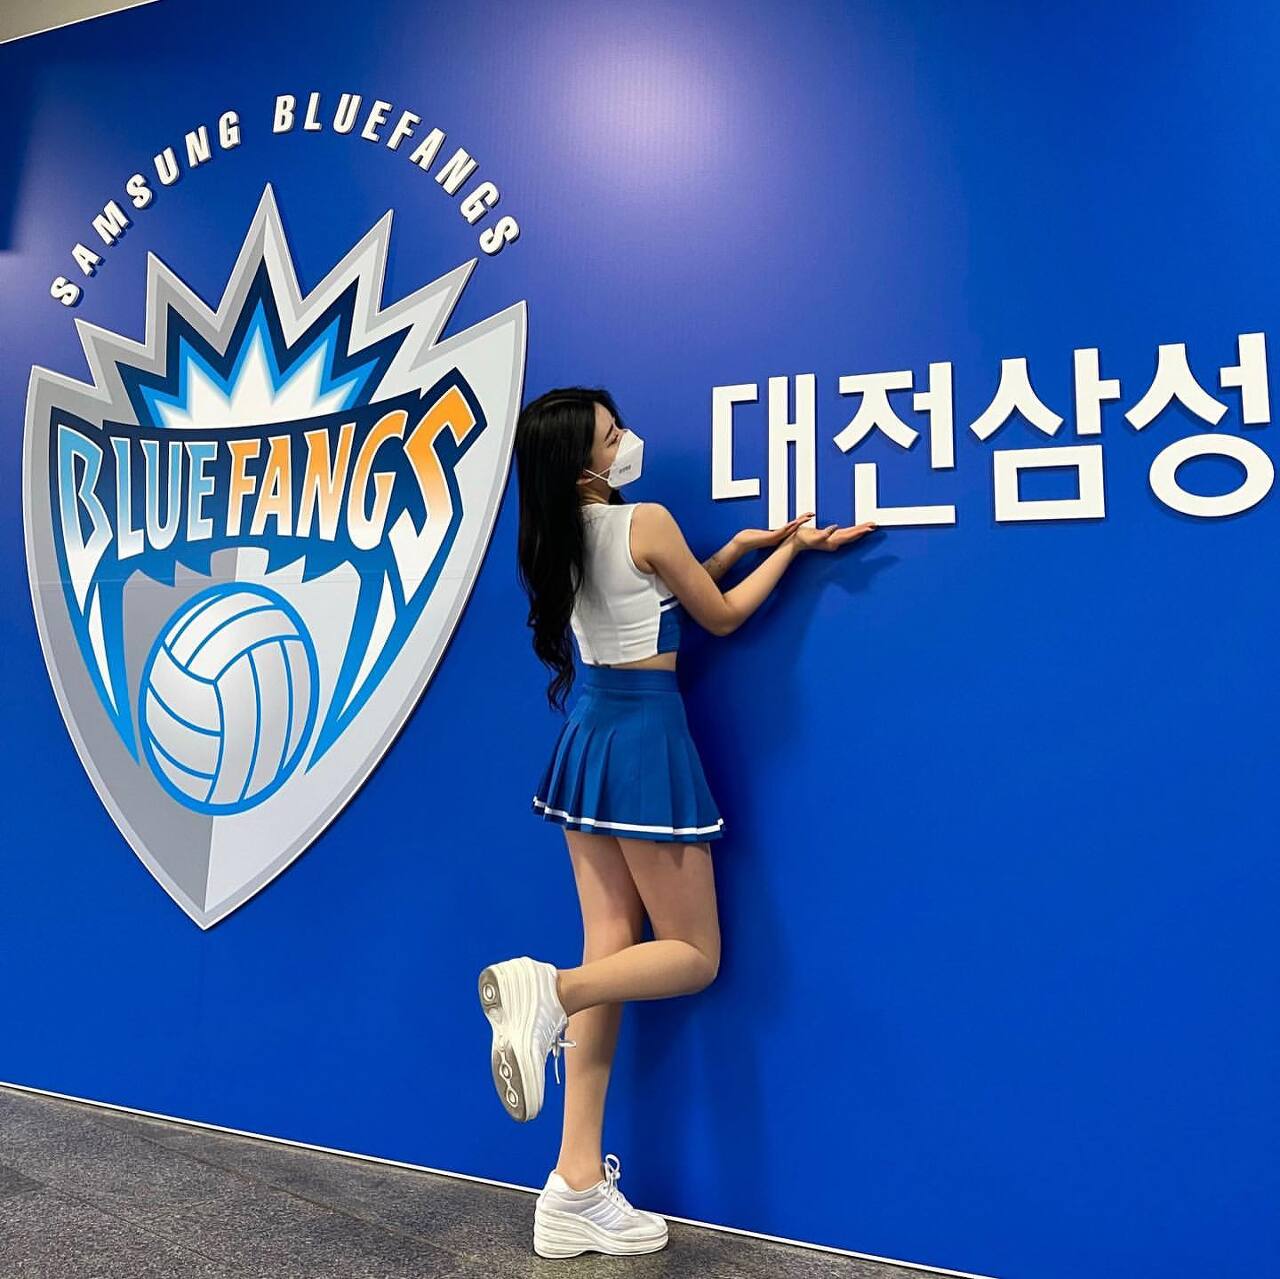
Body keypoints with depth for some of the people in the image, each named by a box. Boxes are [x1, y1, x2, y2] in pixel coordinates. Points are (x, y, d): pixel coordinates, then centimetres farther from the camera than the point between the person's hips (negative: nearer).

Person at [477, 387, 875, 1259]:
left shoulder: (559, 538, 9)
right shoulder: (646, 522, -12)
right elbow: (719, 617, -1)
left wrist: (740, 545, 17)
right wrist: (792, 547, 10)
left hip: (589, 736, 8)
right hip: (645, 737, -7)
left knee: (613, 948, 9)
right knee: (694, 956, 7)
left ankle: (580, 1189, 12)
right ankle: (547, 990, -19)